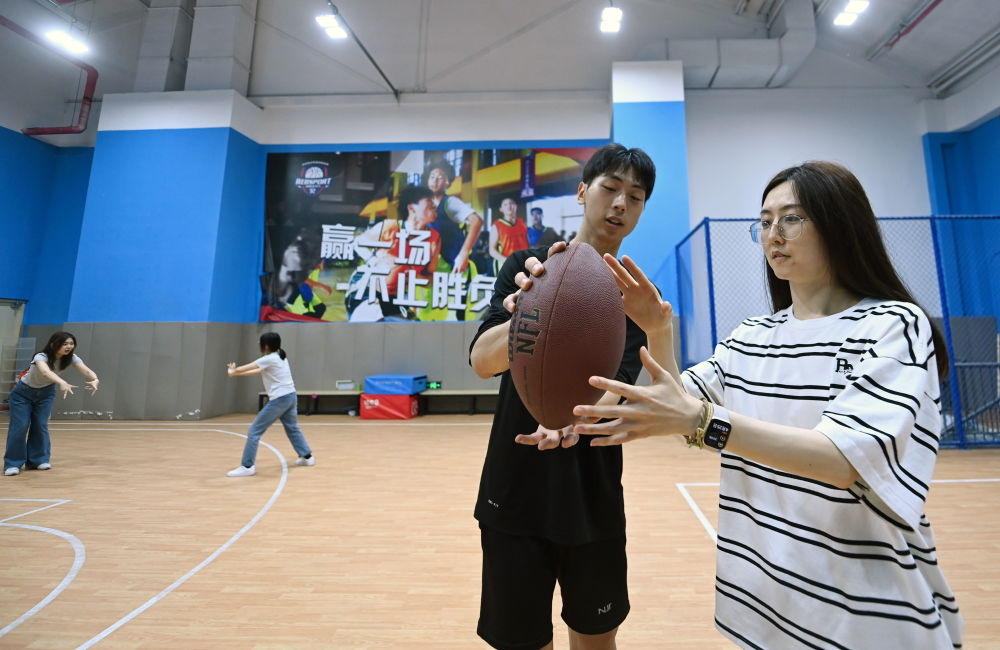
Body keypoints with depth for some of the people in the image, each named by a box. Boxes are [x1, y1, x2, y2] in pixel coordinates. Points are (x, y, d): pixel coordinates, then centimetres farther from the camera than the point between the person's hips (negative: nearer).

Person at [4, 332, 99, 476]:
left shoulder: (71, 358, -21)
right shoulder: (41, 357, -35)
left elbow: (86, 370, -36)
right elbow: (45, 372, -57)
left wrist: (95, 380, -59)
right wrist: (62, 383, -76)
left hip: (46, 393, 3)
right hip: (23, 393, -3)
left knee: (41, 425, -4)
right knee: (20, 426, -8)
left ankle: (38, 460, 9)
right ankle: (13, 464, 4)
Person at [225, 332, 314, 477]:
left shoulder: (268, 359, -11)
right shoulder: (281, 357, 14)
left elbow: (244, 368, -2)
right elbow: (259, 371, 23)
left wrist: (232, 371, 19)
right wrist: (237, 372, 23)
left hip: (279, 399, -9)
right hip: (291, 396, 9)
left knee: (254, 431, -1)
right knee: (292, 428, 23)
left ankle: (247, 466, 0)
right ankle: (307, 457, 28)